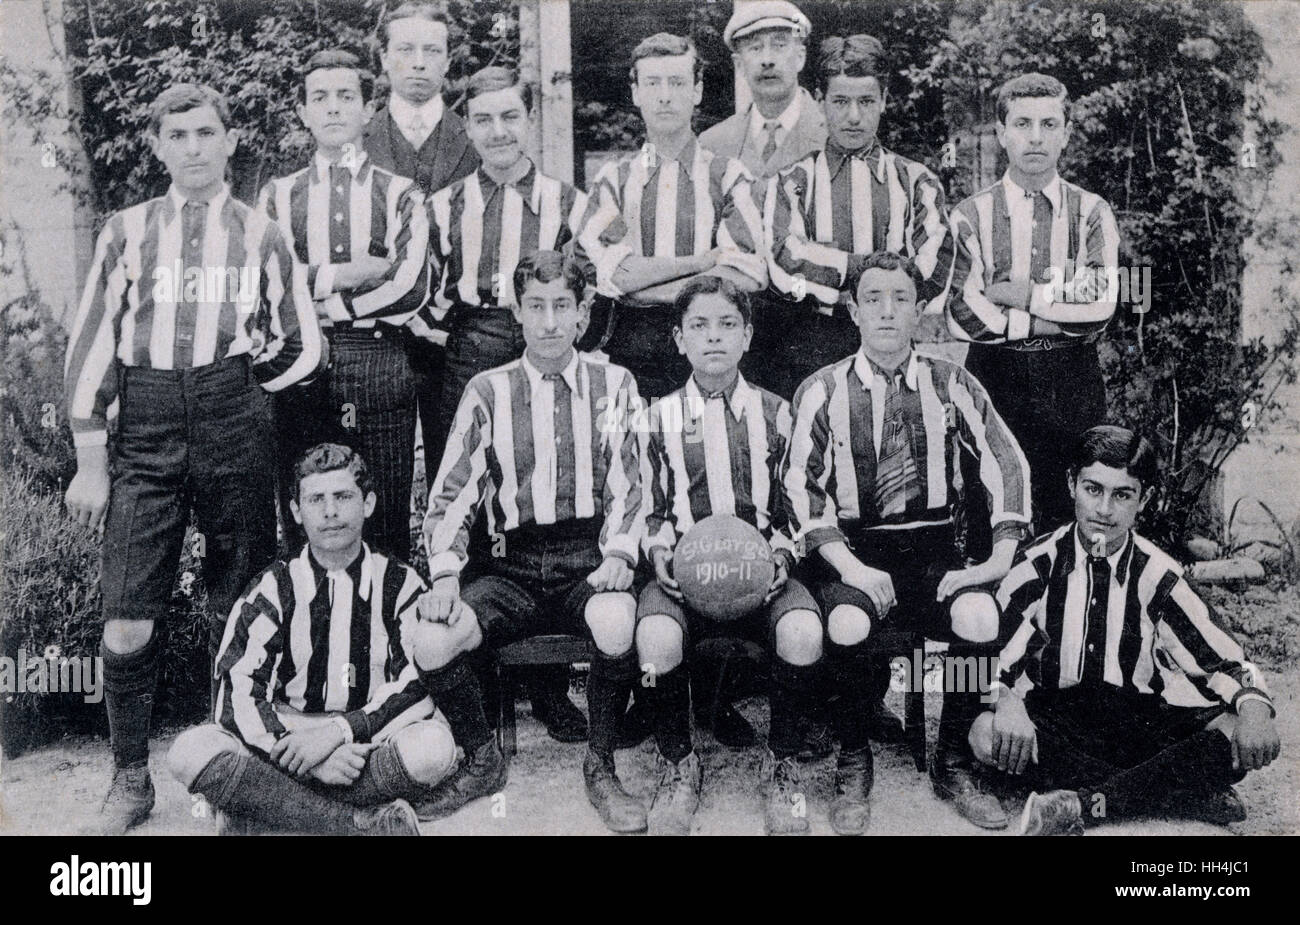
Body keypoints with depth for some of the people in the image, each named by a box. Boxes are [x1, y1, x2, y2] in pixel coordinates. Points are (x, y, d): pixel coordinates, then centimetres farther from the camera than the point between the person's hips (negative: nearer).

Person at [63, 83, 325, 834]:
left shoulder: (262, 236, 11)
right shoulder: (127, 232, 11)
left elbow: (306, 347, 13)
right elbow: (92, 345, 7)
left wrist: (242, 374, 1)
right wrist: (90, 459, 2)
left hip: (236, 428, 0)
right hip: (145, 433, 0)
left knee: (236, 618, 5)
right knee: (127, 627, -3)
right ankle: (131, 780, 15)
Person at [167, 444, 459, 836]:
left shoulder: (401, 584, 2)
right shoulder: (274, 587, 3)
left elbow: (420, 687, -10)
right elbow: (238, 698, -7)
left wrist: (339, 731, -22)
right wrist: (303, 752, -21)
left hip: (371, 749, -1)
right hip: (284, 742, 1)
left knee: (432, 746, -34)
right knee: (190, 752, -26)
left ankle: (265, 812, -18)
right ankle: (369, 825, -25)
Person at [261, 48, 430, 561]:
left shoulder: (400, 195, 9)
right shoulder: (277, 195, 13)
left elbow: (410, 290, -7)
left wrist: (315, 300, -5)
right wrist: (342, 274, -7)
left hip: (381, 368, -1)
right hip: (301, 371, 1)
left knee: (388, 528, 1)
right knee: (302, 531, 5)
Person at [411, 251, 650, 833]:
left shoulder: (613, 384, 8)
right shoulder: (487, 392, 9)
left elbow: (629, 485, 2)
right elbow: (452, 493, 5)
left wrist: (619, 556, -15)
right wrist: (445, 573, -10)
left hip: (589, 561, -1)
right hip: (511, 566, 2)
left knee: (615, 622, -36)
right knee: (431, 641, -24)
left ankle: (599, 768, -8)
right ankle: (483, 763, 7)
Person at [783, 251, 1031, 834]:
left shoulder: (951, 385, 8)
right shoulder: (823, 391, 3)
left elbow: (1007, 462, 5)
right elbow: (801, 485, -4)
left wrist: (1000, 560, -7)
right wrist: (849, 567, -17)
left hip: (932, 547, 2)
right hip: (852, 548, -1)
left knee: (979, 616, -29)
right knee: (847, 622, -33)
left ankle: (953, 764, -4)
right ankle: (853, 765, -7)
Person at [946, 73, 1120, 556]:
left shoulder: (1091, 212, 6)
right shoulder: (971, 215, 2)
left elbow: (1101, 304, -7)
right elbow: (962, 317, -10)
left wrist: (1025, 294, -8)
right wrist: (1058, 316, -8)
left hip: (1073, 386, 1)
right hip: (994, 378, -1)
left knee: (1071, 518, 5)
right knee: (987, 525, 3)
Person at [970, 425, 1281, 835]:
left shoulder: (1156, 574, 0)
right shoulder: (1040, 563, -3)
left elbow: (1222, 659, 0)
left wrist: (1253, 706, -22)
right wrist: (1007, 701, -32)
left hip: (1142, 726, 1)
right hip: (1056, 725, -1)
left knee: (1242, 738, -24)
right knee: (985, 731, -33)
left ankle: (1085, 803, -28)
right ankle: (1185, 794, -27)